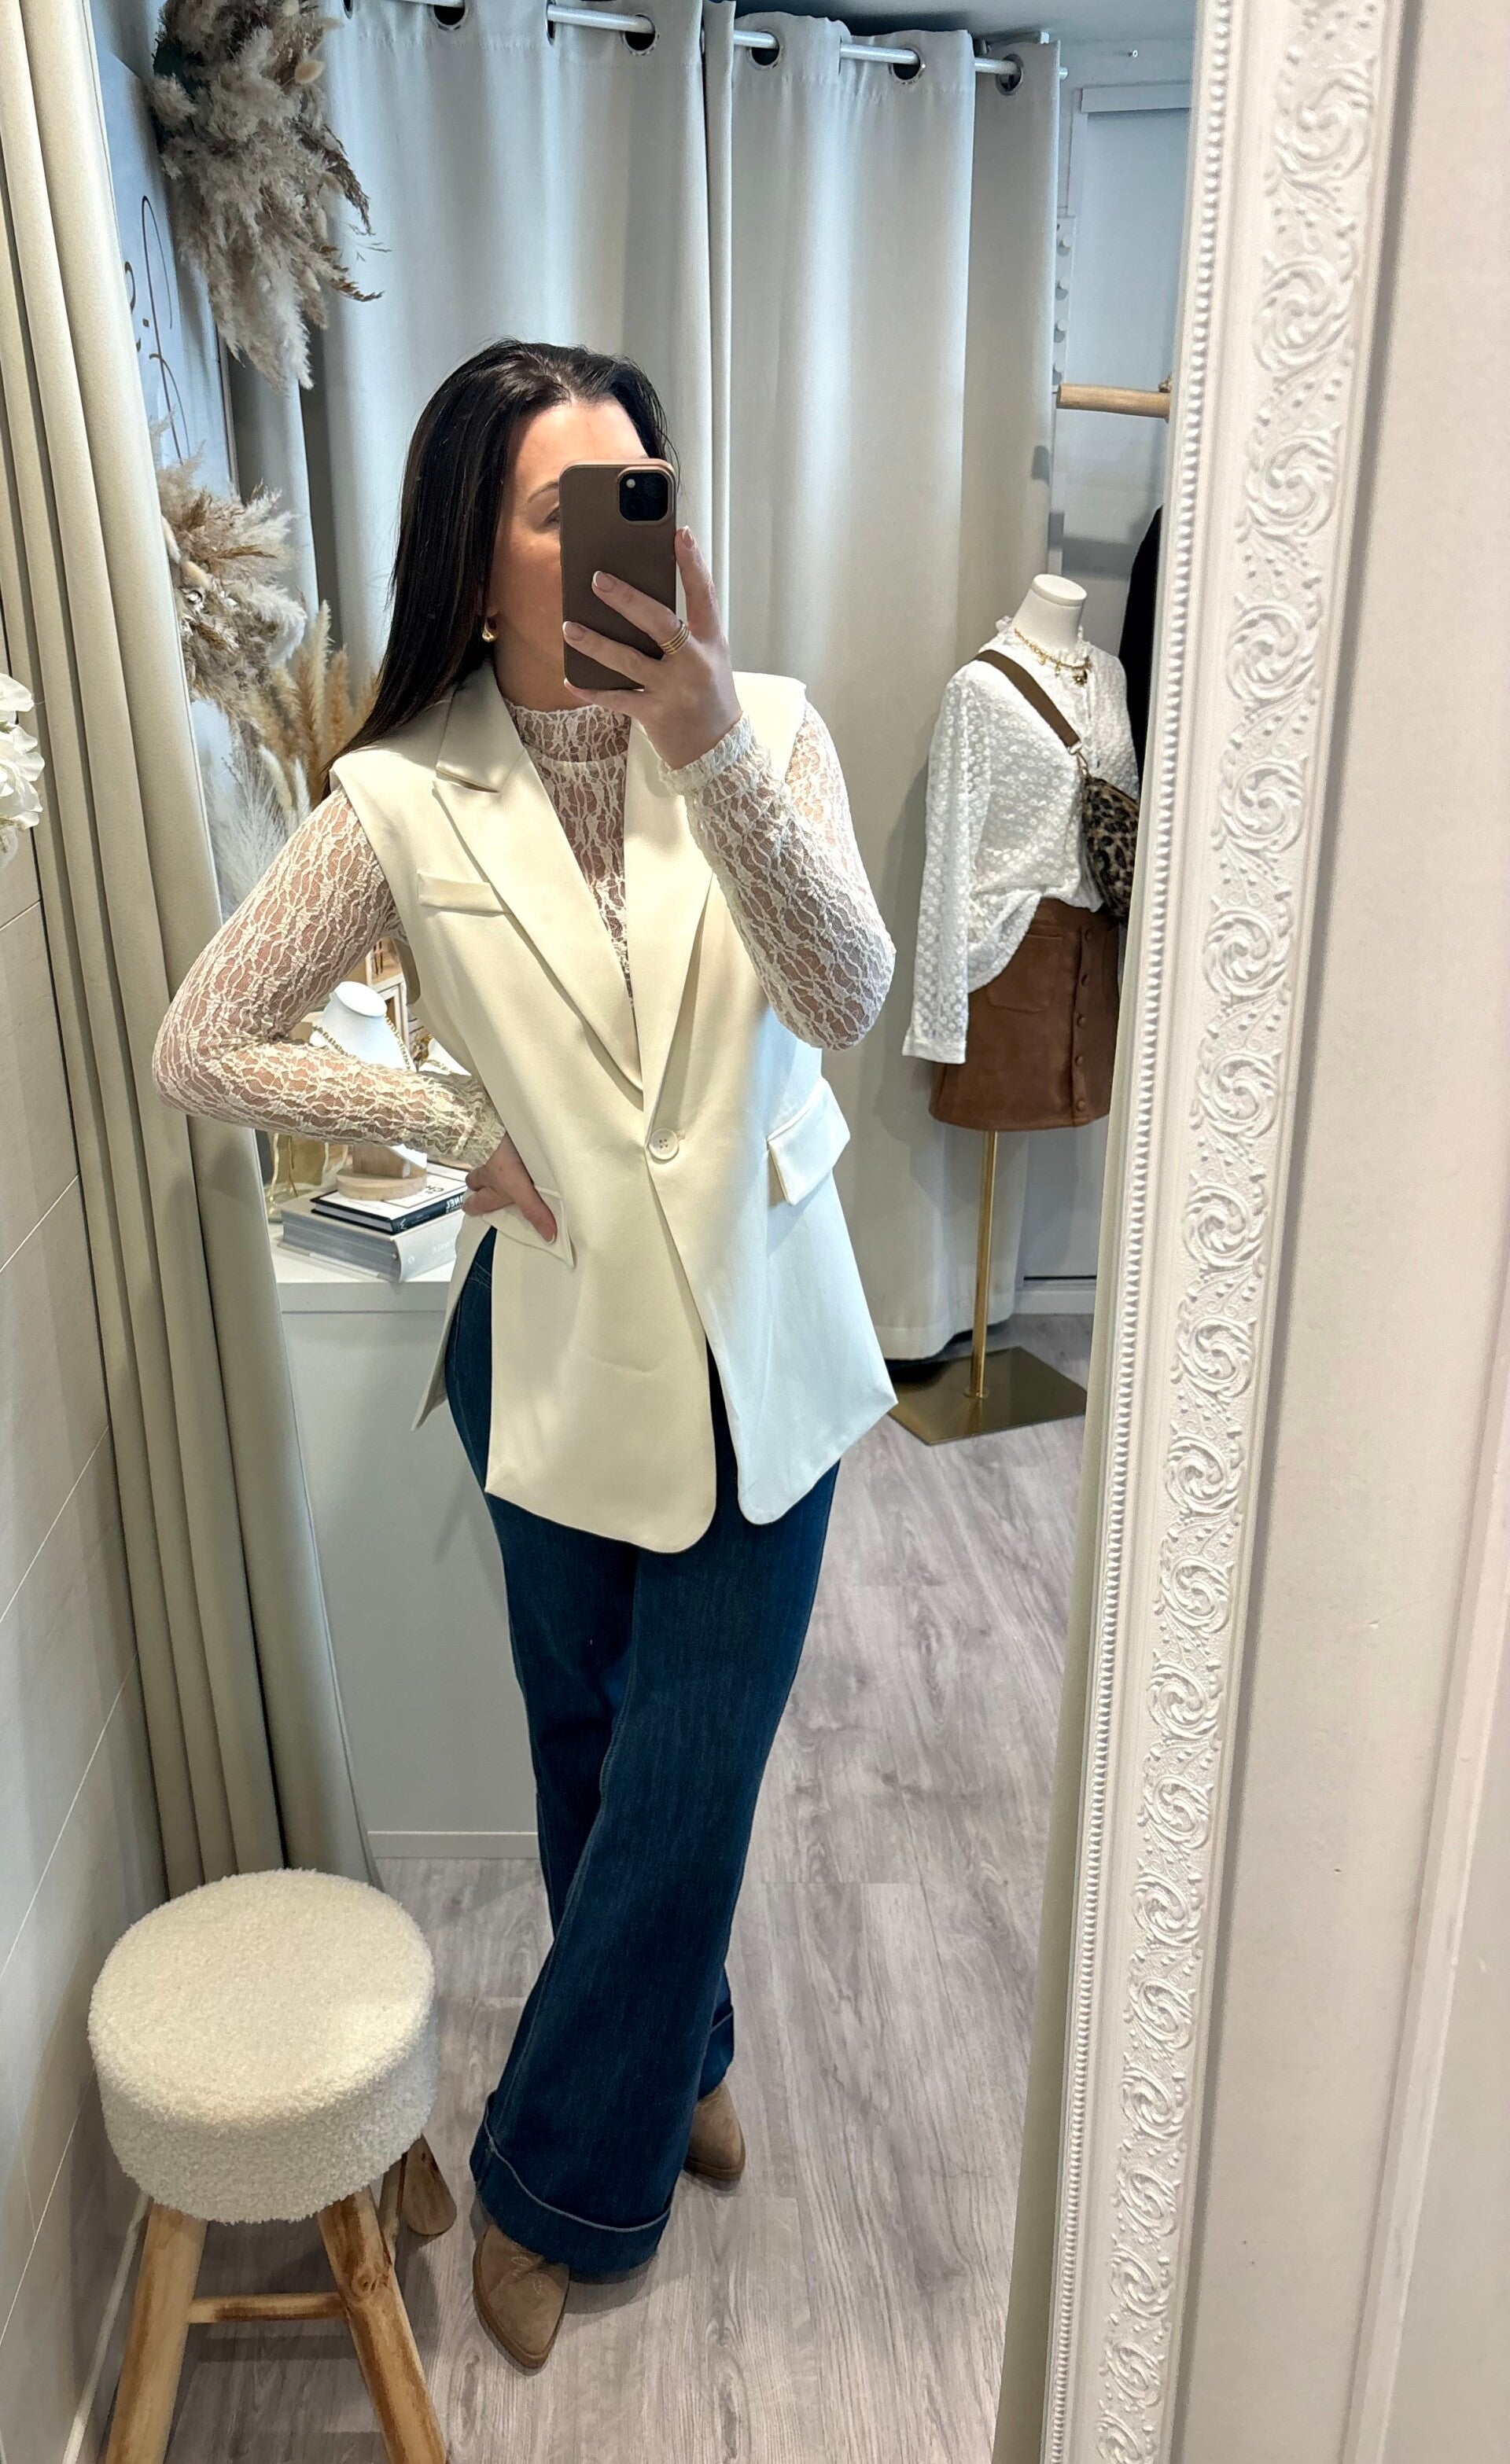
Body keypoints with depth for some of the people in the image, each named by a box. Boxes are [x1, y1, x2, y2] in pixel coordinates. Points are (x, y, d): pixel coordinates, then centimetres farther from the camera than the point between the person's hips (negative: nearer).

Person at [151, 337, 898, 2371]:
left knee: (689, 1779, 8)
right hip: (558, 1352, 0)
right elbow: (199, 1048, -4)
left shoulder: (767, 729, -8)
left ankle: (554, 2175, 36)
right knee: (593, 1748, 18)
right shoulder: (406, 800, -10)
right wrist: (461, 1128, -9)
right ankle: (678, 2056, 49)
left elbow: (844, 1004, -25)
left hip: (760, 1346, 1)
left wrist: (706, 737, -38)